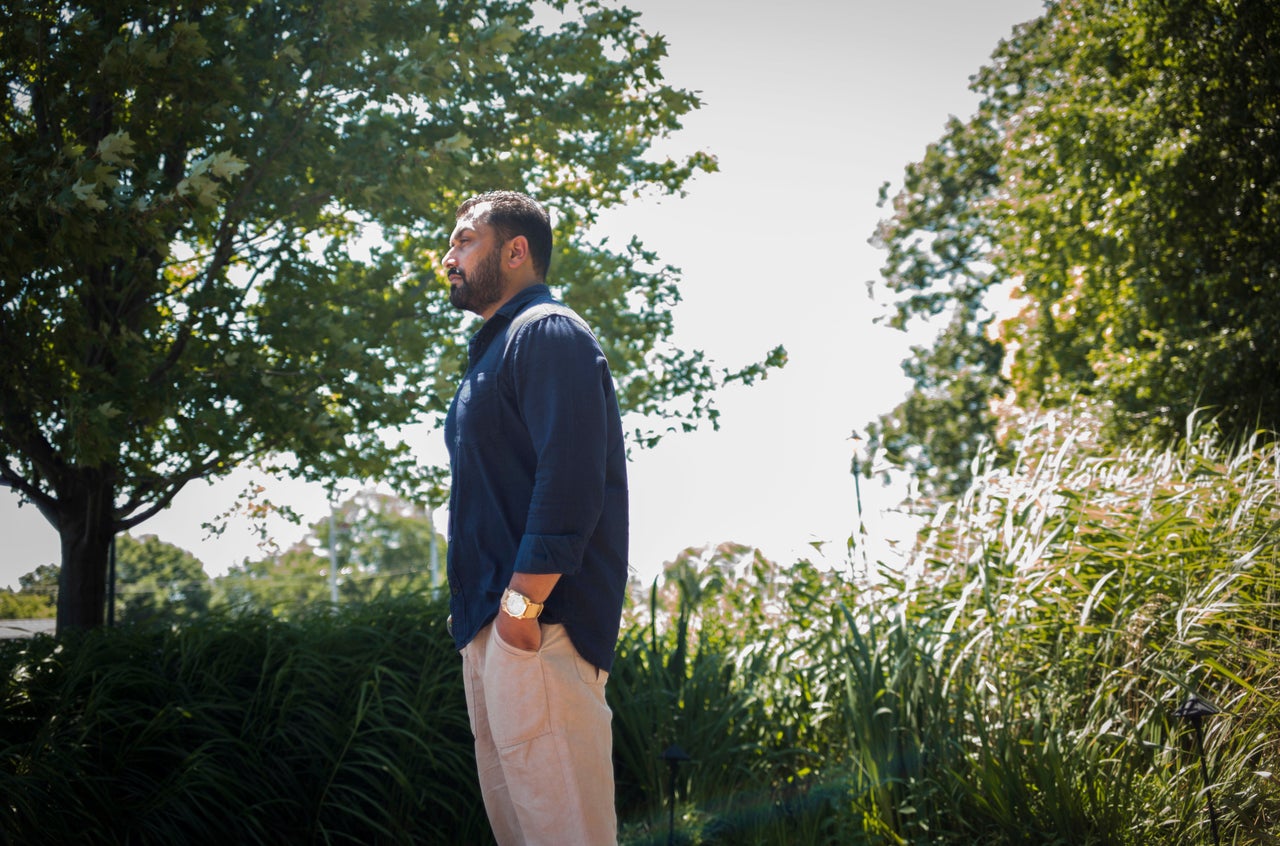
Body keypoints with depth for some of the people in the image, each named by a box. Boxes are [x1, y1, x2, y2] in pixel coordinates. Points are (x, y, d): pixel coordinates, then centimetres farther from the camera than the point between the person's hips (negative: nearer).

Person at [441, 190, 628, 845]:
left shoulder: (547, 333, -8)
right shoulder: (493, 350, 24)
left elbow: (570, 479, -20)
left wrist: (522, 603, -23)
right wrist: (476, 611, 19)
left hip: (535, 624, -11)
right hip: (488, 627, 11)